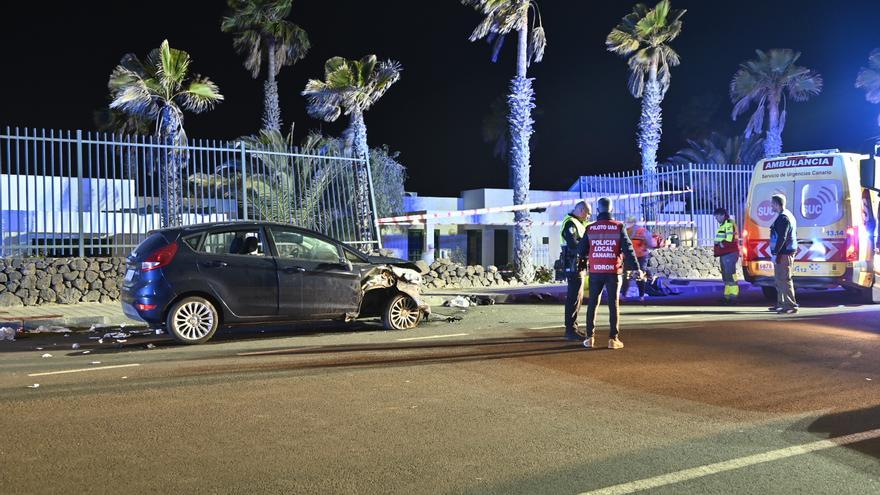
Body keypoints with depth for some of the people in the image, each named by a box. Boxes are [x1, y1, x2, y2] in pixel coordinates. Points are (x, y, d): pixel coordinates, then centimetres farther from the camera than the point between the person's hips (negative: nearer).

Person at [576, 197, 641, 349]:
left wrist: (582, 262, 28)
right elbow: (628, 248, -7)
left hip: (595, 272, 1)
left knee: (592, 304, 11)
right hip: (613, 272, -1)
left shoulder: (590, 228, 1)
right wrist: (636, 268, -3)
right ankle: (613, 339, 3)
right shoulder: (618, 227, -3)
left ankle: (589, 338, 10)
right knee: (613, 305, 5)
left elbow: (582, 250, 7)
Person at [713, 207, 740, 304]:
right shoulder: (723, 225, 20)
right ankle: (727, 296, 21)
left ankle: (733, 296, -11)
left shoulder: (729, 224, -13)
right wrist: (717, 248, 9)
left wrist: (721, 244, -7)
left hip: (730, 253, -11)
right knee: (725, 276, 15)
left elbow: (729, 239, -22)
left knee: (730, 275, -11)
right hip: (724, 254, 11)